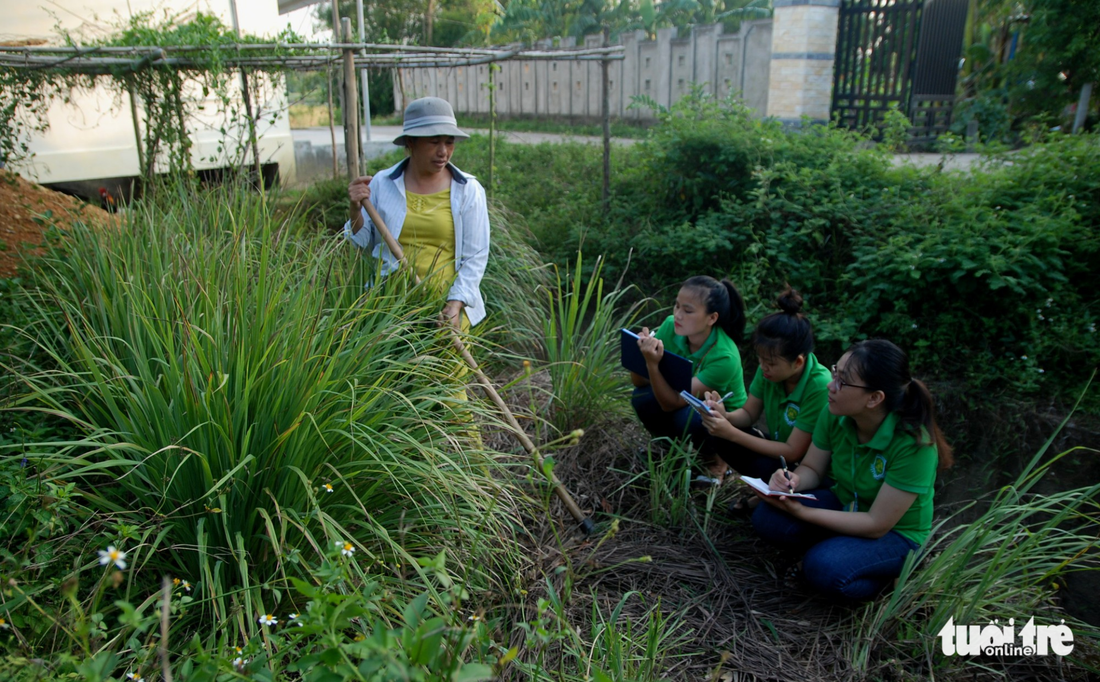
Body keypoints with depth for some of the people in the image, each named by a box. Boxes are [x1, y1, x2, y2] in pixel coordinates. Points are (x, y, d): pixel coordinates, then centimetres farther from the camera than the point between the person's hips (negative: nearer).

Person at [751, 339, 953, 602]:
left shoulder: (914, 444, -31)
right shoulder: (836, 414, -16)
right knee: (767, 518, -21)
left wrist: (801, 512, -28)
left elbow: (877, 525, -25)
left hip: (896, 533, -4)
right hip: (843, 504, 5)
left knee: (825, 569, -32)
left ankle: (893, 571, -1)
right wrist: (793, 480, -24)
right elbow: (812, 468, 1)